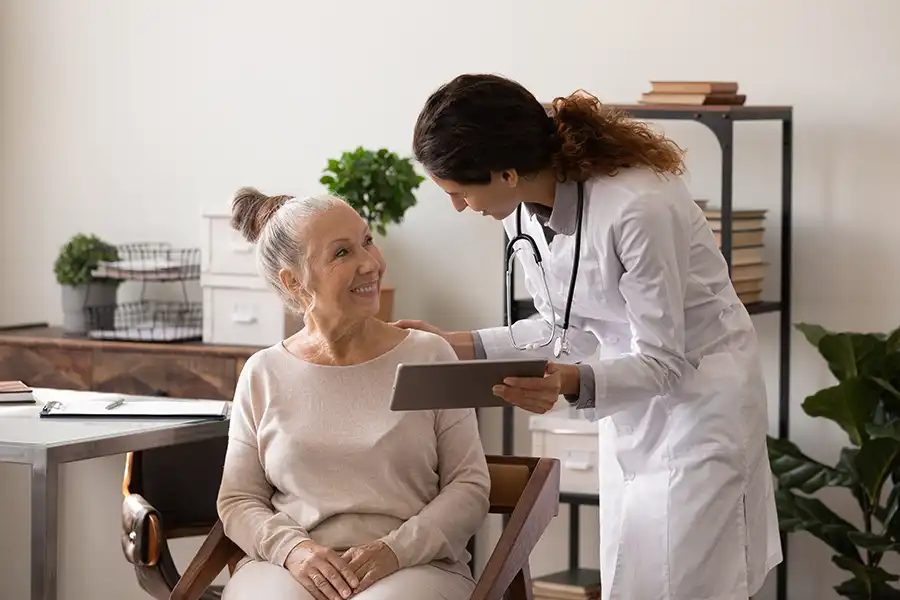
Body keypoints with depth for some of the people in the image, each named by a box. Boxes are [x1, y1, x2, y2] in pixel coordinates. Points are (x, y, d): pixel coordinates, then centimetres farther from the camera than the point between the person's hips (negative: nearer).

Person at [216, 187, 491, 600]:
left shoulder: (429, 356, 7)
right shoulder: (263, 374, 10)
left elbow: (469, 487, 5)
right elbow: (237, 501, 10)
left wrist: (396, 550, -12)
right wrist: (292, 548, -11)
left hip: (415, 566, -1)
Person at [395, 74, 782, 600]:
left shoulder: (637, 207, -30)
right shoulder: (523, 210, -6)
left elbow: (664, 361, -23)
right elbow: (567, 328, 6)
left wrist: (572, 382, -41)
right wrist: (458, 345, -4)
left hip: (697, 394, -7)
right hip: (630, 406, 7)